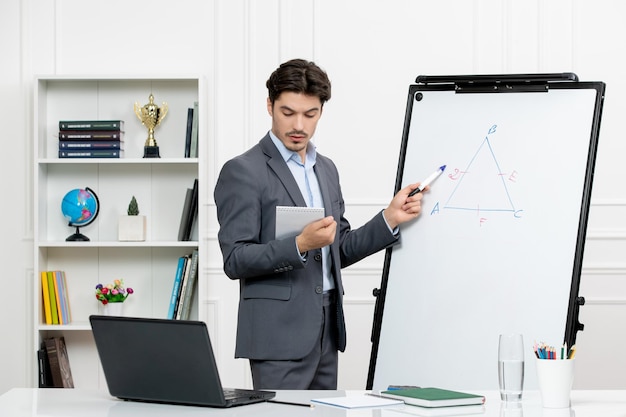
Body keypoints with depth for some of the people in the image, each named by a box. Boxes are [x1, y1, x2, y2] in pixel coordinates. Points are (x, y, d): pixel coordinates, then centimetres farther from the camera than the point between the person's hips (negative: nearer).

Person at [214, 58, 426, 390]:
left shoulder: (326, 169, 16)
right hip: (279, 334, -7)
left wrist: (389, 218, 6)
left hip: (327, 330, 7)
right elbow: (235, 261, -12)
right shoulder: (243, 171, -7)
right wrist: (299, 245, -25)